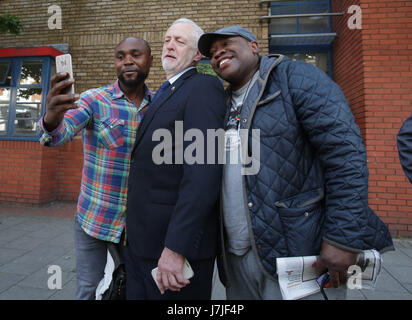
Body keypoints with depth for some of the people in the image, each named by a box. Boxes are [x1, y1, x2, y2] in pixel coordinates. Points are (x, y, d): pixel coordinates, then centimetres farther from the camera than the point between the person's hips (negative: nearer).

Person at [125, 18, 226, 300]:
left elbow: (203, 171, -24)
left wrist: (176, 247, -25)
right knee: (137, 294, 22)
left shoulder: (204, 87, -12)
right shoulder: (163, 93, 16)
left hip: (178, 239, -8)